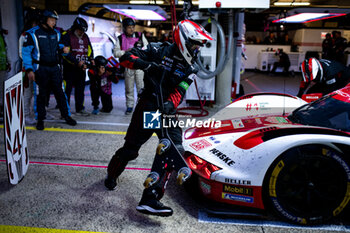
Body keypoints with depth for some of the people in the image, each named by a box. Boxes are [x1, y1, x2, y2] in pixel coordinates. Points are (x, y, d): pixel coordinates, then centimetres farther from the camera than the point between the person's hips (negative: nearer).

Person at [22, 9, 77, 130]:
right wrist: (29, 69, -11)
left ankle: (66, 115, 15)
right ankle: (40, 119, 16)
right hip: (41, 69, -4)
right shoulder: (33, 33, -5)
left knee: (60, 92, 5)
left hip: (55, 68, 4)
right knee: (41, 95, 3)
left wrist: (62, 48, 3)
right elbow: (26, 52, -5)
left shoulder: (56, 33, 11)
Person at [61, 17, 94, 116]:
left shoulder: (85, 37, 12)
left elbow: (89, 49, 18)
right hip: (69, 67, -6)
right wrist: (77, 62, -21)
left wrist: (91, 59, -2)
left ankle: (80, 108, 22)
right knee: (67, 89, -3)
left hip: (81, 67, 6)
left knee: (80, 88, 12)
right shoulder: (66, 35, -9)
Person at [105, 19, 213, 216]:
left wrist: (171, 104, -25)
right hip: (147, 107, -4)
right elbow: (126, 57, -7)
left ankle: (150, 200, -10)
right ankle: (111, 175, 35)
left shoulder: (189, 69, 10)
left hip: (167, 111, 5)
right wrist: (144, 64, -27)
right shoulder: (159, 50, -2)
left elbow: (179, 92, -3)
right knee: (131, 149, 2)